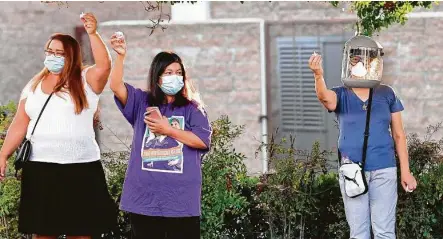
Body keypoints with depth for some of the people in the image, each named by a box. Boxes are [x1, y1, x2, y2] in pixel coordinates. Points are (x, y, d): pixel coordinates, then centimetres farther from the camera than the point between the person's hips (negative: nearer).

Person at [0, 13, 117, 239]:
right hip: (40, 168, 3)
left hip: (81, 168, -3)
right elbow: (19, 125, 12)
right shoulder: (34, 85, 12)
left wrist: (92, 34, -24)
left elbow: (104, 66, -20)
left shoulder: (86, 81, 1)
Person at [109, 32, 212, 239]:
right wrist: (120, 56, -18)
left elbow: (203, 141, -5)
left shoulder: (192, 108, 8)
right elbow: (116, 87, -4)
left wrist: (168, 130, -8)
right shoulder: (141, 102, 12)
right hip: (144, 198, 2)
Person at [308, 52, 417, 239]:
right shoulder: (341, 95, 1)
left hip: (384, 170, 0)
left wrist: (405, 171, 4)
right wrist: (318, 76, -46)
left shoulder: (386, 94, 4)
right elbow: (325, 97, -24)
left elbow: (398, 135, 8)